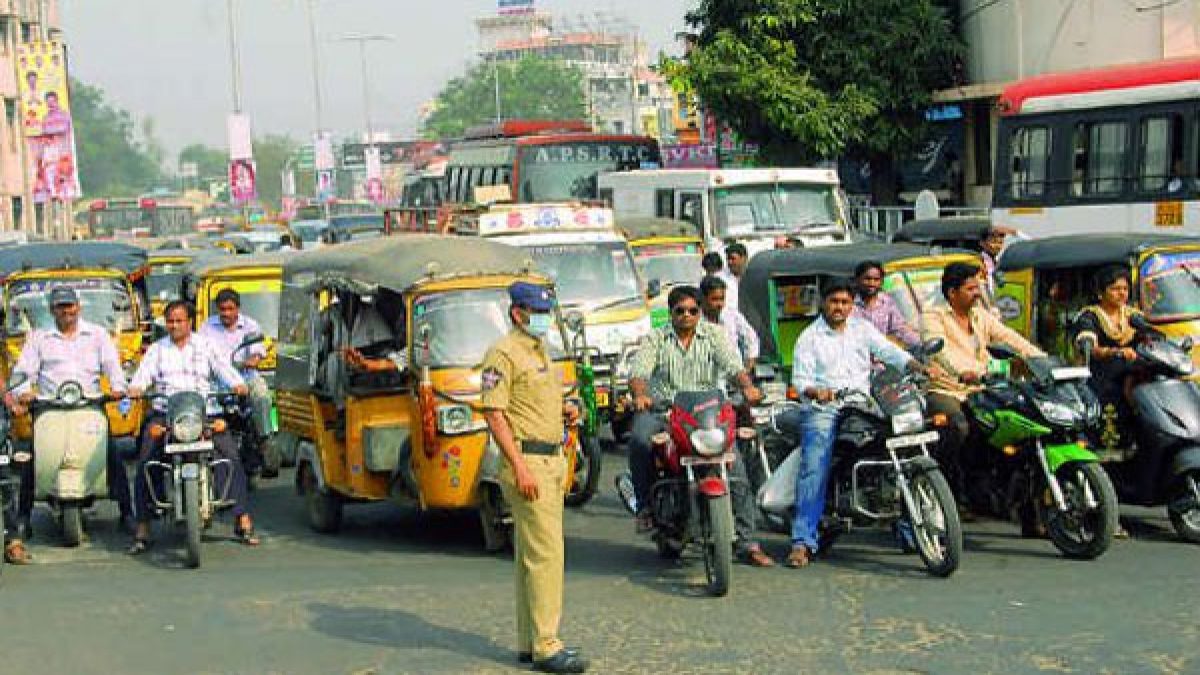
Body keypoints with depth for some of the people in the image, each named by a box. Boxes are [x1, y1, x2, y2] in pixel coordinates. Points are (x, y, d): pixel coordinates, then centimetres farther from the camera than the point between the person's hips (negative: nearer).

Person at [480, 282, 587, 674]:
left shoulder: (540, 352, 19)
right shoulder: (503, 353, -11)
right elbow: (494, 414, -16)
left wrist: (564, 411, 8)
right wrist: (519, 468, -22)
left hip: (552, 460, 10)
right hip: (526, 460, -10)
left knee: (531, 554, 12)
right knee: (545, 553, -11)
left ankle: (529, 642, 18)